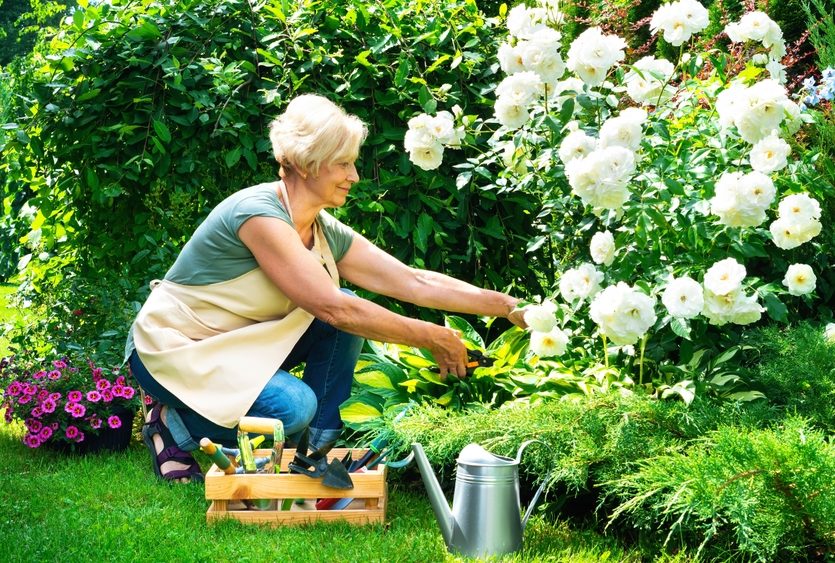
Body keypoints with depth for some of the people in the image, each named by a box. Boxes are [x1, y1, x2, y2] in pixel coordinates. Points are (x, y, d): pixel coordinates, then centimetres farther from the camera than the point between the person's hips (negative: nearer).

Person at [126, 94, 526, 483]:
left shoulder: (328, 234, -2)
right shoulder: (257, 213, -27)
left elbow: (415, 282, -2)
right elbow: (332, 307, -30)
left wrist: (507, 306, -9)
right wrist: (433, 339, -24)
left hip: (236, 344, 8)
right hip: (173, 349, -8)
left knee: (350, 313, -7)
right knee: (294, 406, -29)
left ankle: (320, 448, 0)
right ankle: (174, 426, -5)